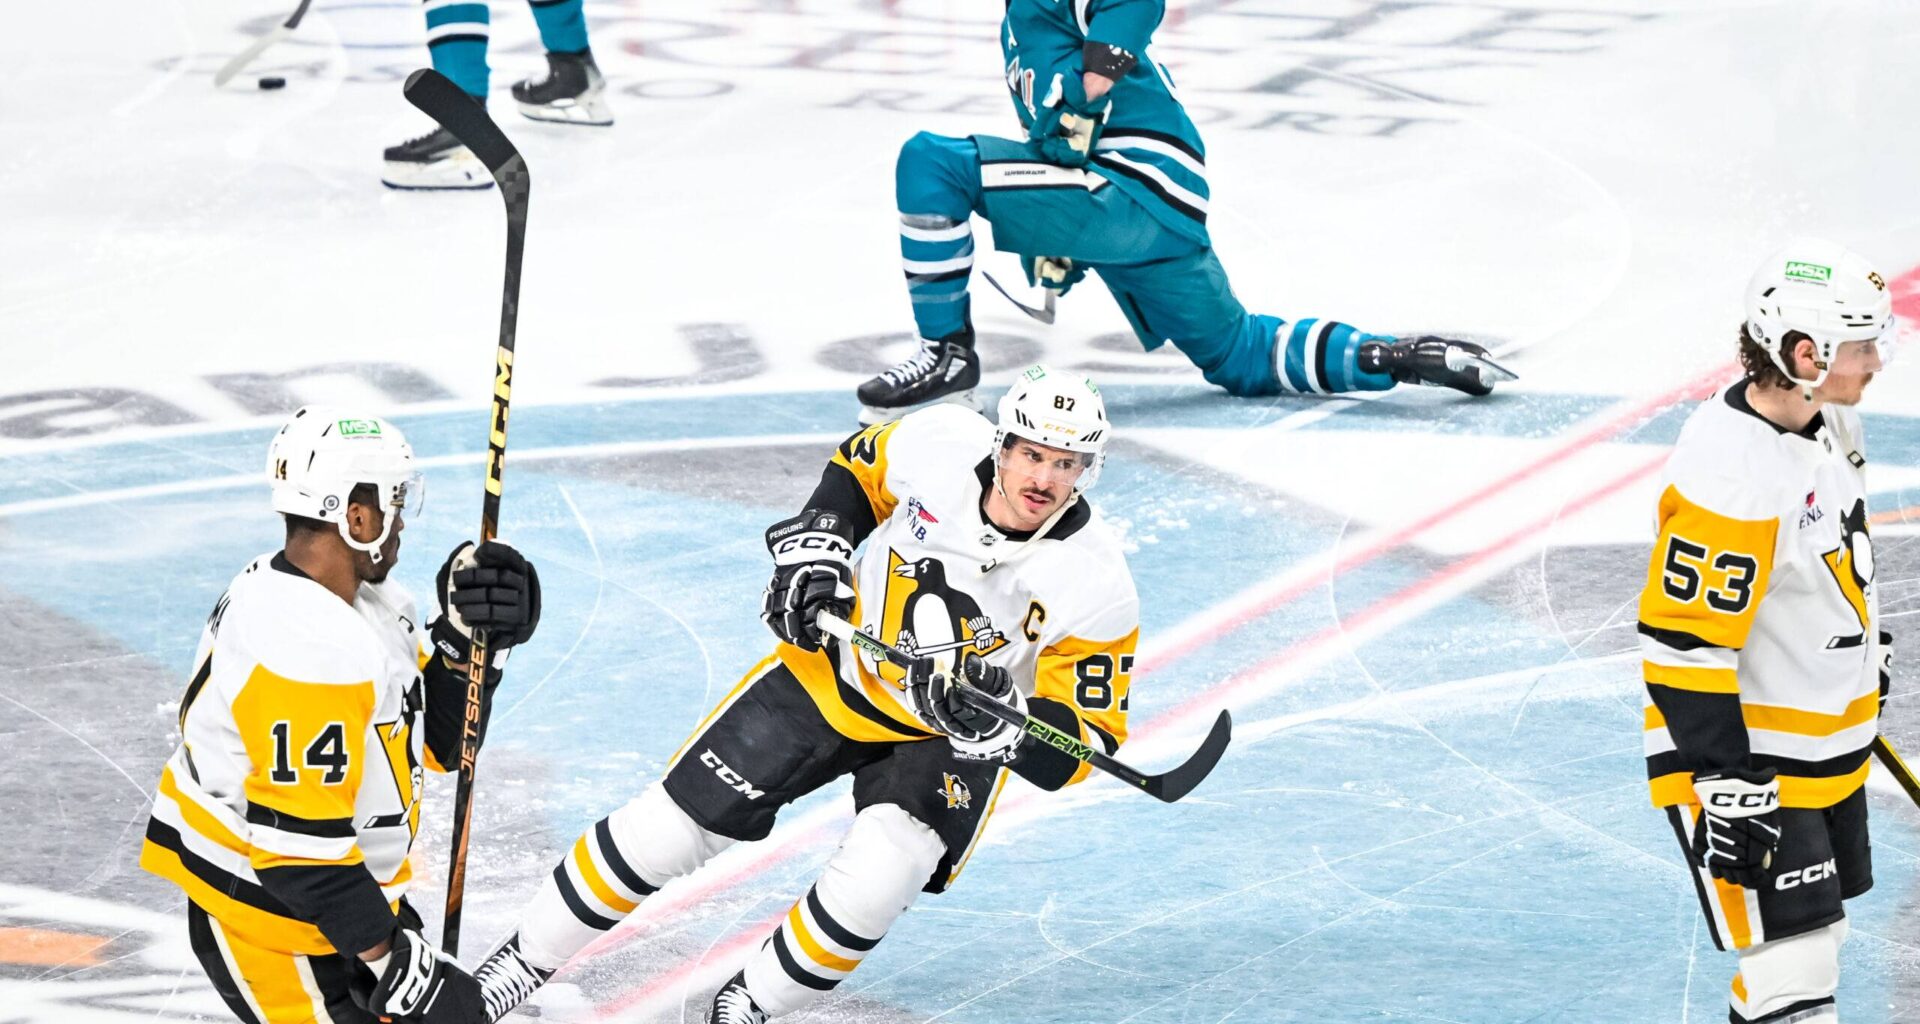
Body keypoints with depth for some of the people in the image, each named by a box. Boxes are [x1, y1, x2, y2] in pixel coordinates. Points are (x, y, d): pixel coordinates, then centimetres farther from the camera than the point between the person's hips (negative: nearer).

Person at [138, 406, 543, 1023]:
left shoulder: (362, 600, 3)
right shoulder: (309, 651, -28)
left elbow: (435, 744, 9)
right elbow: (299, 845, -28)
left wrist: (468, 636, -6)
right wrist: (393, 959, -22)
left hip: (343, 888, 10)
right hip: (269, 926, -10)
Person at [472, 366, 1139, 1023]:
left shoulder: (1095, 586, -26)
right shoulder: (942, 444, -20)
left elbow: (1085, 742, -20)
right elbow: (858, 470, 4)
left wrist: (1003, 723, -39)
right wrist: (814, 550, -11)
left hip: (951, 741, -2)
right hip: (836, 672, 2)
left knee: (872, 884, -28)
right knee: (668, 828, -1)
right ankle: (524, 960, 19)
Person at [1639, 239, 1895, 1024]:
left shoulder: (1824, 417, -1)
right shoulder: (1731, 469, -31)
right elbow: (1683, 640, -28)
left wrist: (1866, 648, 29)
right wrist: (1724, 783, -27)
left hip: (1830, 745, 10)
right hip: (1750, 761, -10)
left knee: (1816, 934, 19)